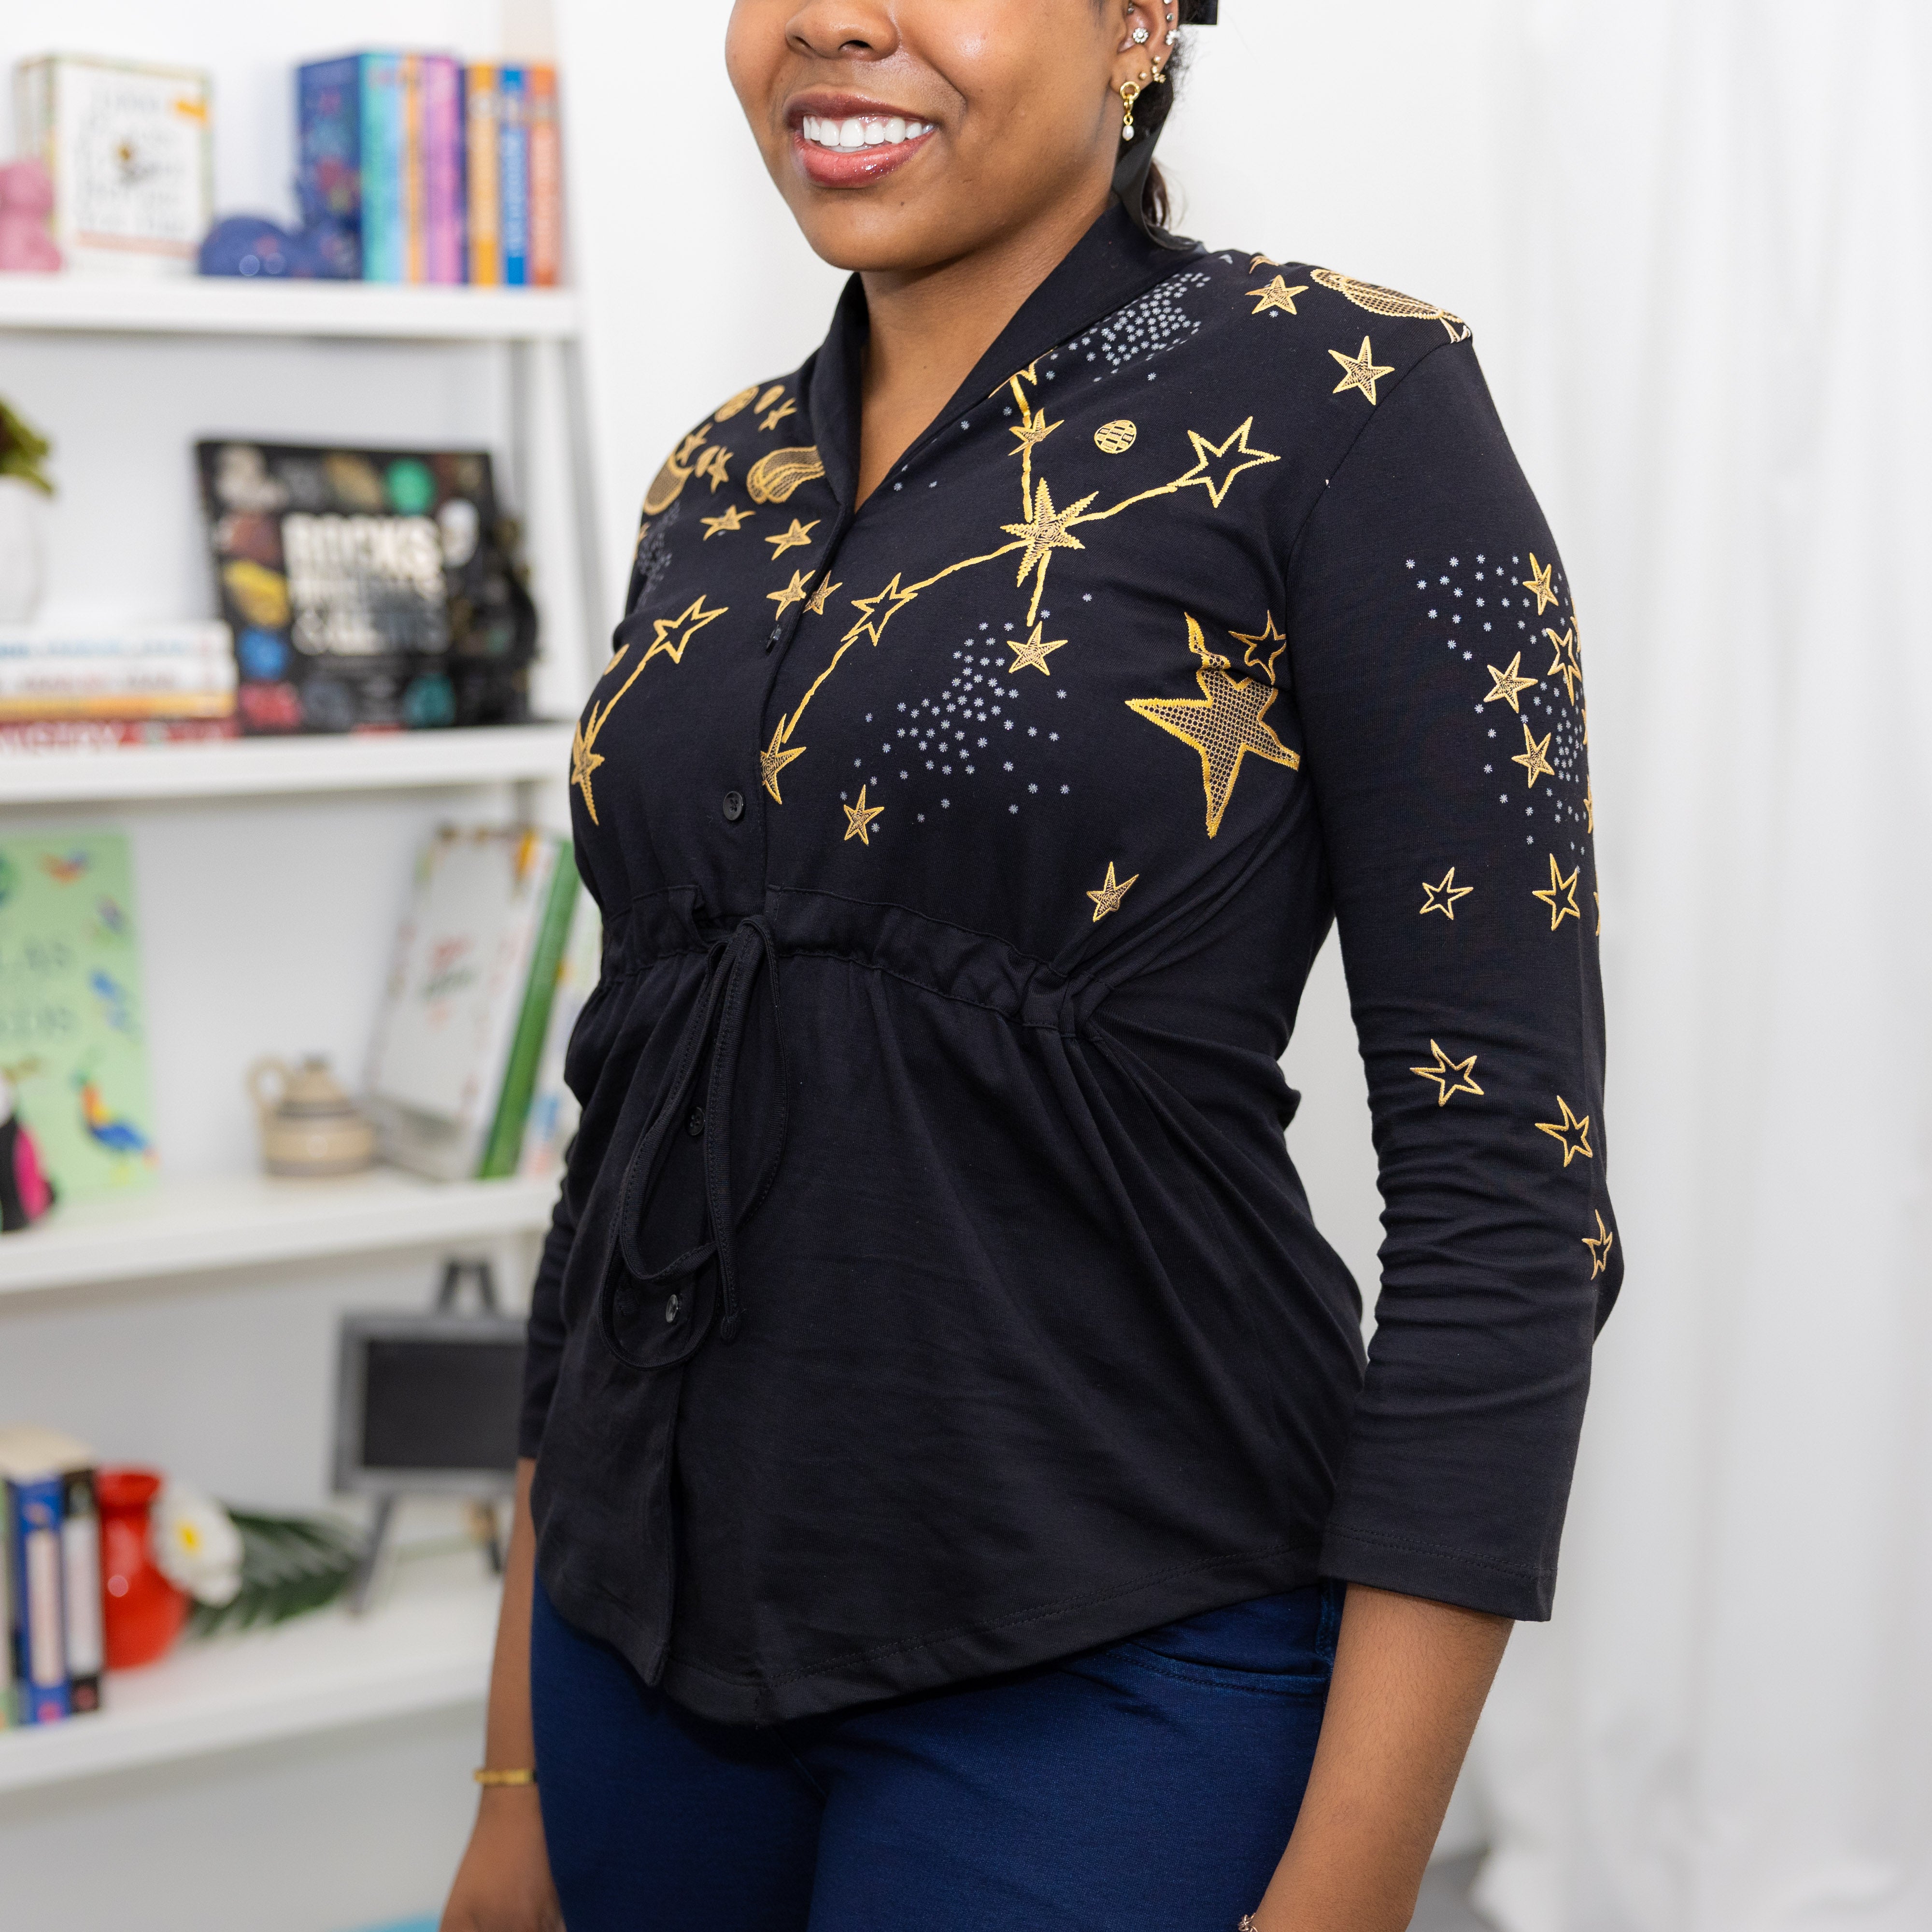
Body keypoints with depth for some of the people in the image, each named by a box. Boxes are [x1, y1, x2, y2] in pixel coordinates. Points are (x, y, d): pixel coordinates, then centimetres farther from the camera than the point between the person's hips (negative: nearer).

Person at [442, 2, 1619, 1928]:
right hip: (647, 1628, 6)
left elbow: (1505, 1163, -13)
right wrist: (518, 1776, 11)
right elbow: (625, 1103, 12)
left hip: (1100, 1672, -5)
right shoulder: (716, 487, 8)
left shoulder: (1335, 398, -10)